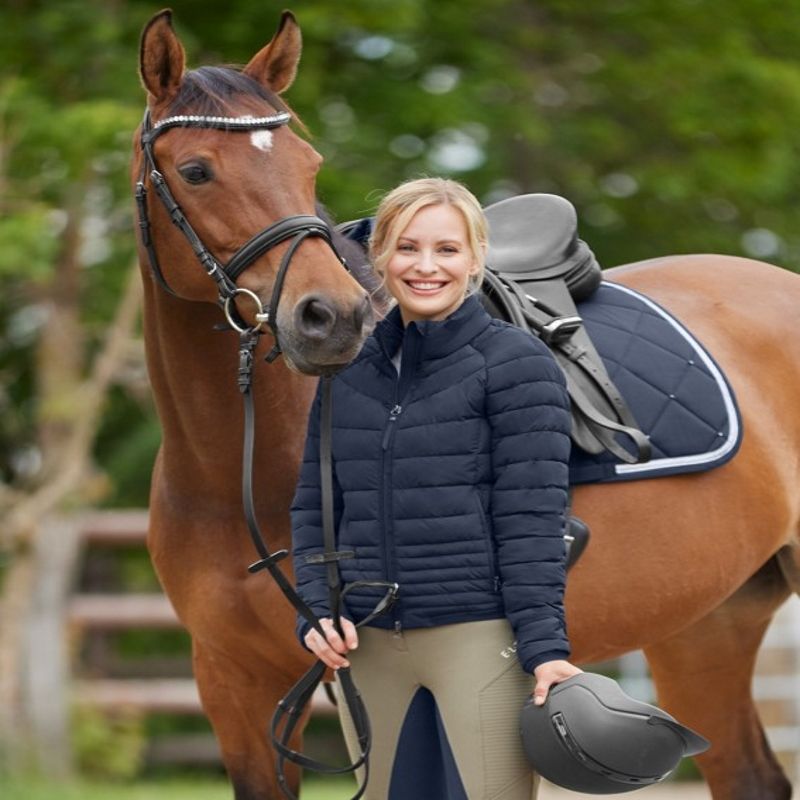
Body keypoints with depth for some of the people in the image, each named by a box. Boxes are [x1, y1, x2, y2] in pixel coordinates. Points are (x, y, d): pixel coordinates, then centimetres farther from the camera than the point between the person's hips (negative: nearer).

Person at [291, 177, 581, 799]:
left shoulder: (516, 362, -4)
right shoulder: (348, 373, 12)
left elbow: (532, 519, -9)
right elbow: (312, 508, 16)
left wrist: (545, 647, -15)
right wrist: (316, 612, 2)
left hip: (480, 634, -6)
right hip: (367, 645, 6)